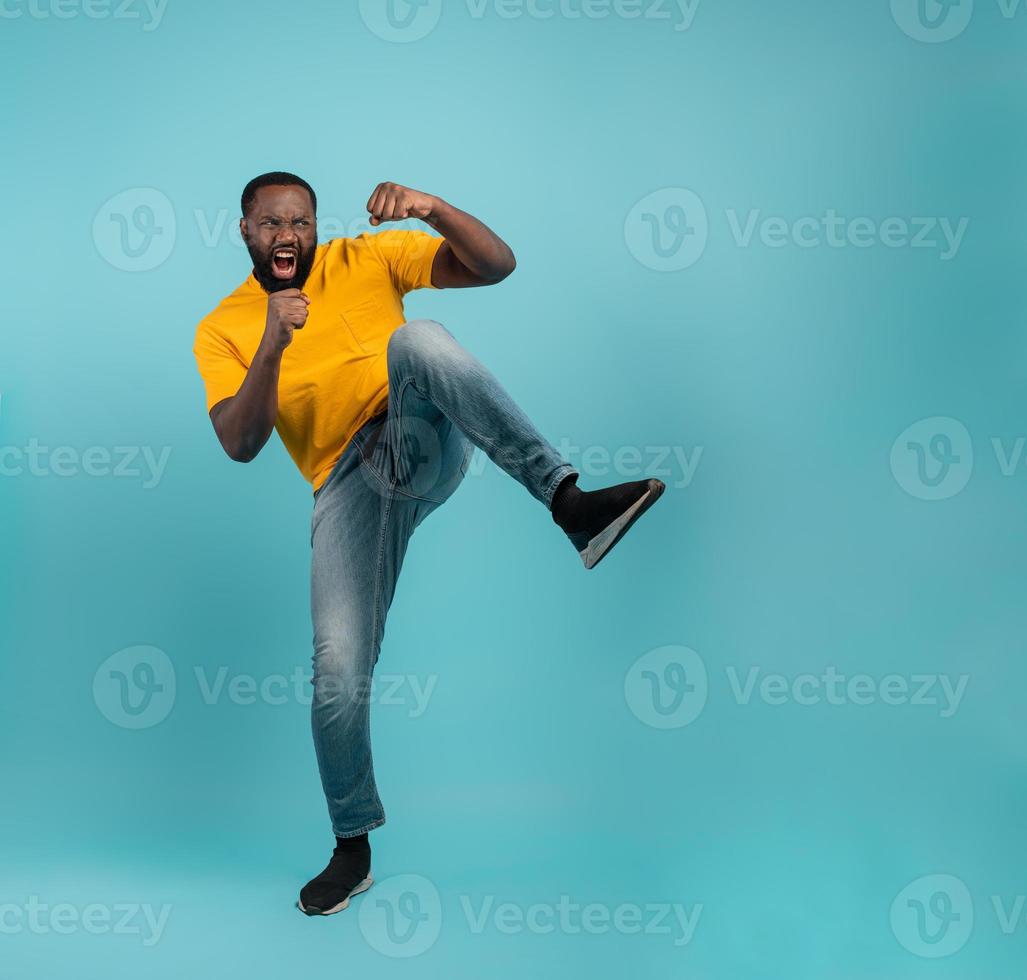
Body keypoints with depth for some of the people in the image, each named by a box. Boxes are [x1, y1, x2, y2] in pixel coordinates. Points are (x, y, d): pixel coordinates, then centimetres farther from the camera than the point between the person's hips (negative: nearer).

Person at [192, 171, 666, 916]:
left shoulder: (366, 259, 6)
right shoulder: (222, 330, 7)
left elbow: (497, 265, -1)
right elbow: (241, 444, -7)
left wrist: (433, 208, -19)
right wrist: (273, 345, -20)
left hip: (425, 448, -1)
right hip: (347, 485, 1)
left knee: (418, 338, -32)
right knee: (339, 670, -10)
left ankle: (569, 502, -42)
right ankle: (353, 848, 15)